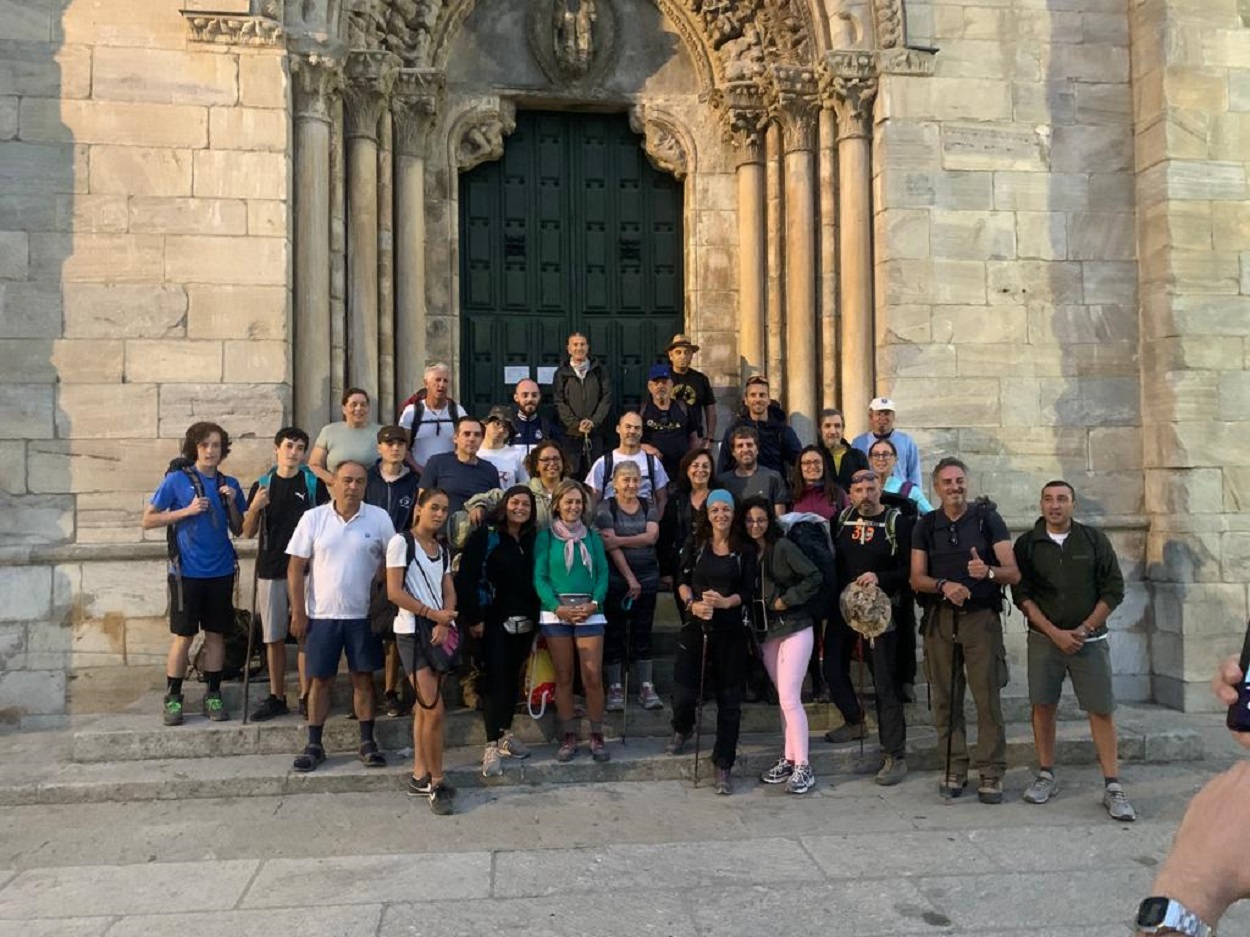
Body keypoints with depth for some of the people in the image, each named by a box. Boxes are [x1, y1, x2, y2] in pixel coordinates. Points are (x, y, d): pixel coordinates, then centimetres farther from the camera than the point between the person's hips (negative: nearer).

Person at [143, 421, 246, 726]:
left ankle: (213, 695, 18)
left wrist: (232, 503, -7)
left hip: (221, 572, 3)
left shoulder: (229, 484, 7)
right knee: (183, 635, 2)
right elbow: (148, 520, -3)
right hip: (187, 572, -3)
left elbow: (239, 530, 10)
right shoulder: (176, 480, -3)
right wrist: (187, 510, -14)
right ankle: (172, 698, 14)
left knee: (216, 633, 8)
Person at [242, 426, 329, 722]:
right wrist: (255, 508, -13)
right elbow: (248, 532, 6)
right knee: (274, 638, 8)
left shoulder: (314, 483, 1)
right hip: (271, 570, 2)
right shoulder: (262, 485, 6)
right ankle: (276, 698, 19)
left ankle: (306, 697, 12)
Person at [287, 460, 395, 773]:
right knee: (320, 679, 8)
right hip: (322, 614, 0)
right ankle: (314, 744, 19)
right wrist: (298, 612, -3)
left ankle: (367, 742, 19)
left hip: (364, 614, 0)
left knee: (363, 677, 9)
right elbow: (296, 567, -1)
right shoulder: (313, 518, -3)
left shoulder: (379, 518, -3)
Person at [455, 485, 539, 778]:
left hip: (524, 621, 5)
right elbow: (466, 577, -12)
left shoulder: (533, 539, 10)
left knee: (513, 677, 12)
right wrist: (474, 617, -15)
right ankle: (492, 746, -4)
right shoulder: (485, 536, -6)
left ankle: (506, 734, 25)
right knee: (495, 678, -7)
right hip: (495, 620, -5)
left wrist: (537, 615, 6)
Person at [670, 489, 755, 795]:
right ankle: (682, 729, 32)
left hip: (731, 629, 0)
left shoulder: (745, 549, 3)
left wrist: (725, 602, -21)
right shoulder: (695, 545, 5)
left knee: (729, 698, 3)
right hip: (695, 626, 0)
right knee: (684, 692, -4)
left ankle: (724, 766, 15)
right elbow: (683, 581, 2)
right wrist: (692, 604, -18)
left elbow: (748, 592, -2)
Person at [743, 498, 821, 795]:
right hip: (767, 634, 6)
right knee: (784, 699, 12)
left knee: (789, 699, -9)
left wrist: (786, 600, -14)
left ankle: (803, 768, -2)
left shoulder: (783, 546, -11)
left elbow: (814, 577, -15)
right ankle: (788, 759, 19)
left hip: (794, 629, -6)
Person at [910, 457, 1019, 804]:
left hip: (982, 616, -2)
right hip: (940, 618, 2)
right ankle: (955, 769, 14)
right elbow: (917, 579, 4)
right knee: (945, 698, 4)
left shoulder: (988, 519, 2)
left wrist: (988, 571, -25)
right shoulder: (926, 526, 9)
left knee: (988, 696, -5)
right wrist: (944, 585, -16)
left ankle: (991, 774, 4)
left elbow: (1013, 573, -4)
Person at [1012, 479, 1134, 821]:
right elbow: (1021, 594, -1)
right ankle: (1046, 776, 17)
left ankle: (1113, 787, 4)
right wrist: (1055, 633, -10)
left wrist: (1084, 629, -7)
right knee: (1042, 705, 3)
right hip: (1044, 638, 1)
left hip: (1089, 639, 0)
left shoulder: (1094, 540, 3)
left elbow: (1114, 589, 2)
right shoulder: (1027, 544, 2)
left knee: (1101, 710, -3)